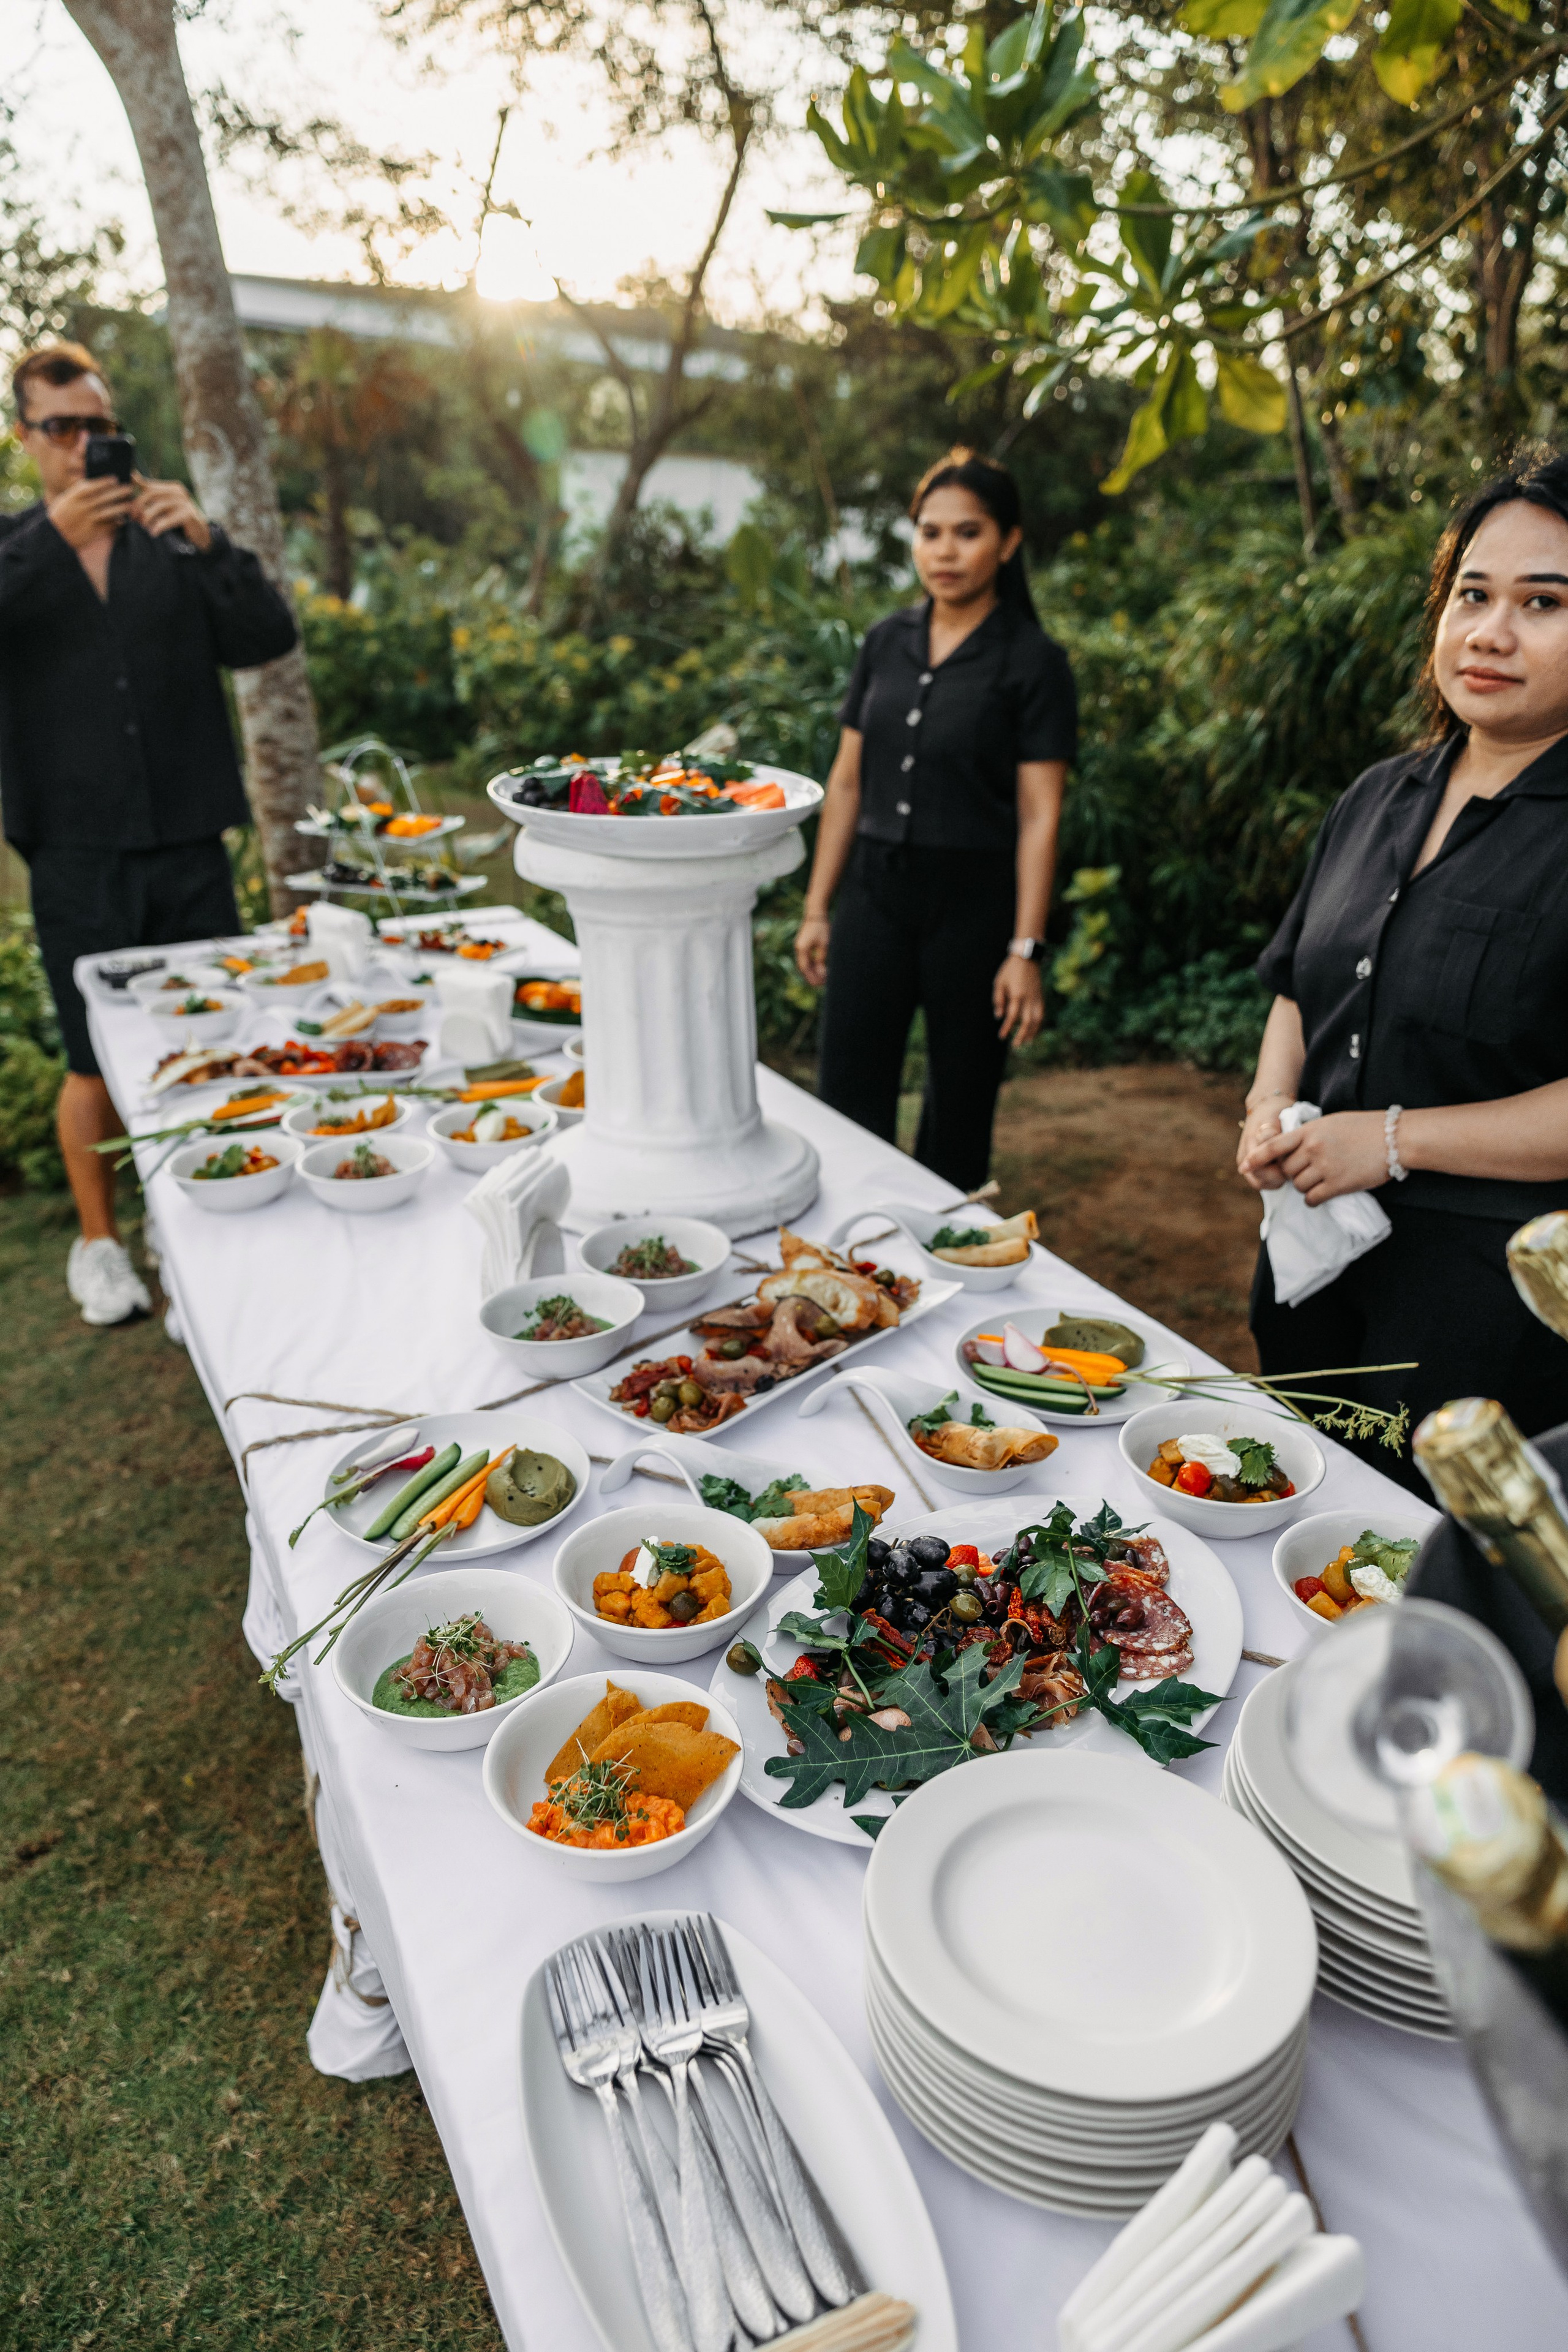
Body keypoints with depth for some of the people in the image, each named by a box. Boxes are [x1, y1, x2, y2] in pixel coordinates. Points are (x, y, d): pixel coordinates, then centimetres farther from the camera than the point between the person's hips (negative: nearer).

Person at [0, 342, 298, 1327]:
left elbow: (268, 638, -3)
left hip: (189, 843, 2)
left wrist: (208, 542, -15)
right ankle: (98, 1242, 22)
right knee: (98, 1063, 3)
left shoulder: (171, 547, 11)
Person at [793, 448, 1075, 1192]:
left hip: (974, 902, -4)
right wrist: (817, 909, 8)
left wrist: (1026, 949, -13)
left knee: (959, 1102, 8)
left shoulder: (1032, 662, -4)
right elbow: (847, 783, 11)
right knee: (847, 1102, 1)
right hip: (876, 893, 4)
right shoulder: (887, 643, 9)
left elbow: (1039, 816, -8)